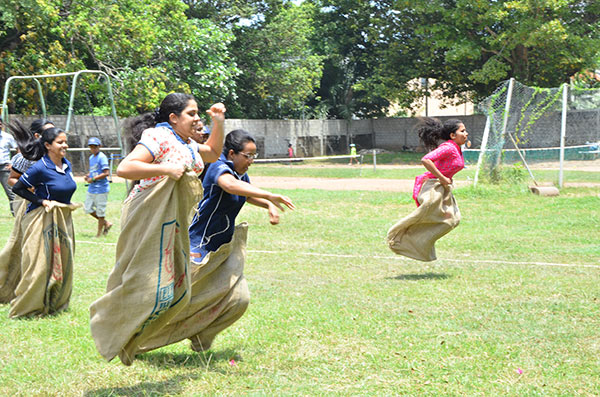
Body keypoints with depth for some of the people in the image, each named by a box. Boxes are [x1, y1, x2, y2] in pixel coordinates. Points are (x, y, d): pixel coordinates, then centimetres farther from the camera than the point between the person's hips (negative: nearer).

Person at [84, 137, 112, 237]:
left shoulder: (102, 157, -14)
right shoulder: (91, 158, 13)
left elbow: (106, 173, -20)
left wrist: (93, 179, -17)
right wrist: (88, 175, 6)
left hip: (101, 188, -9)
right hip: (91, 188, 9)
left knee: (100, 211, -1)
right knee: (88, 209, 12)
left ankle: (99, 233, 10)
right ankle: (106, 223, 24)